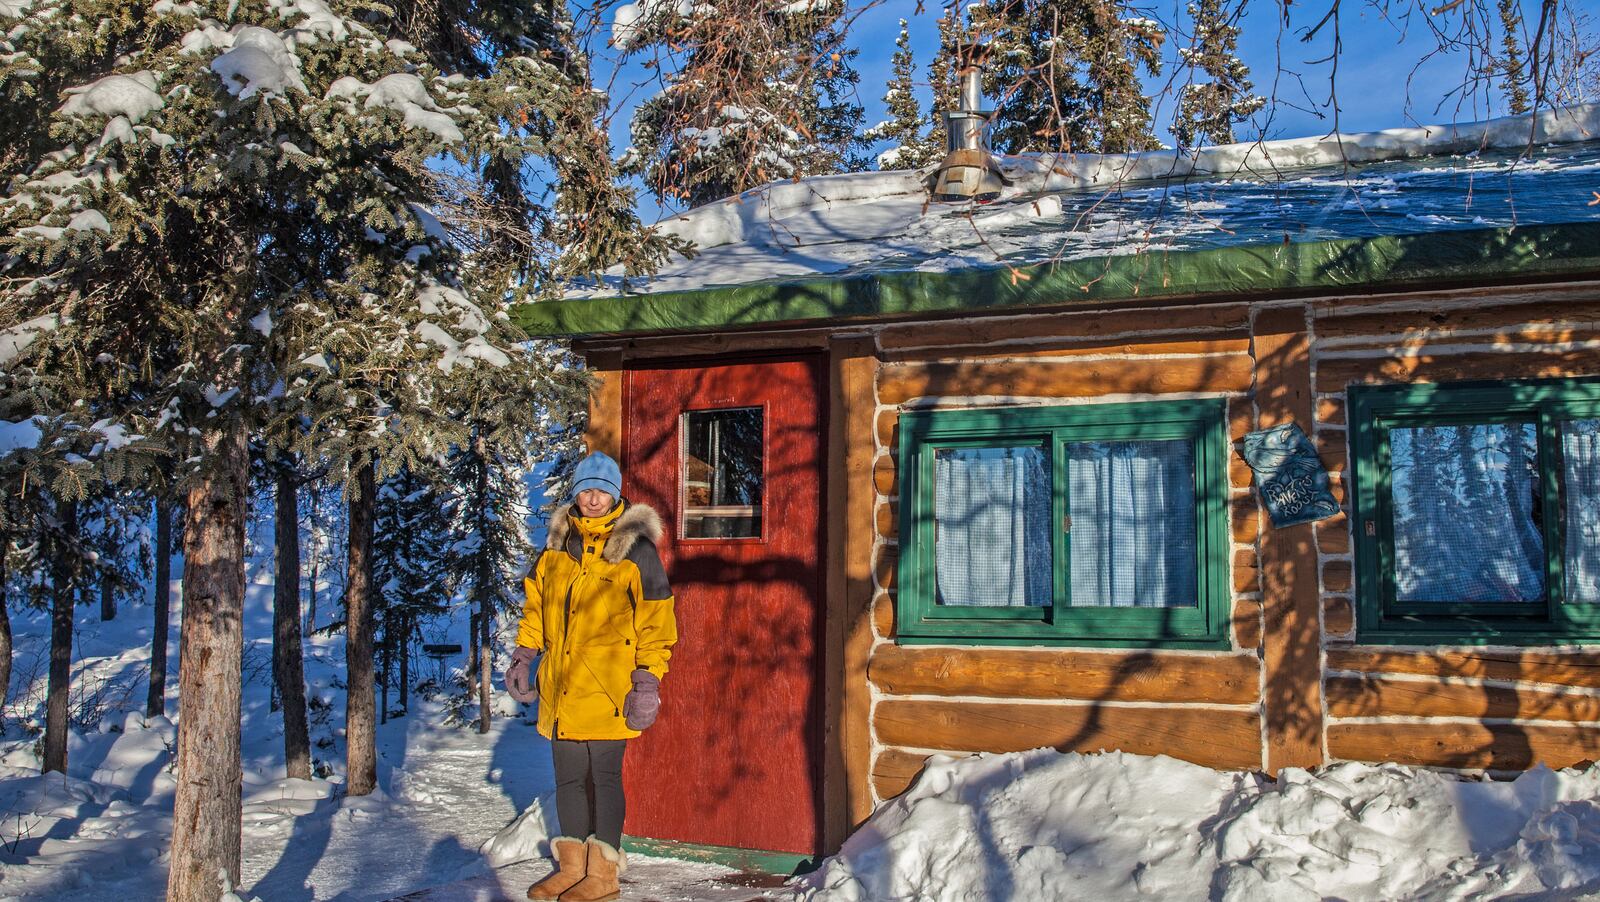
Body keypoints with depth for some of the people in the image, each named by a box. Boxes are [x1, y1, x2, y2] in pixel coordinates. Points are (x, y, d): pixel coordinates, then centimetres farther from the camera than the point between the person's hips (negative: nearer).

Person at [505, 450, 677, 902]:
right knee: (568, 776, 13)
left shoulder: (636, 548, -5)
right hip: (562, 686, 6)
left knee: (603, 776, -1)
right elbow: (535, 604, 21)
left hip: (607, 686, -6)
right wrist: (523, 657, 14)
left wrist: (647, 680, -12)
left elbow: (656, 620, -7)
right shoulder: (558, 544, 12)